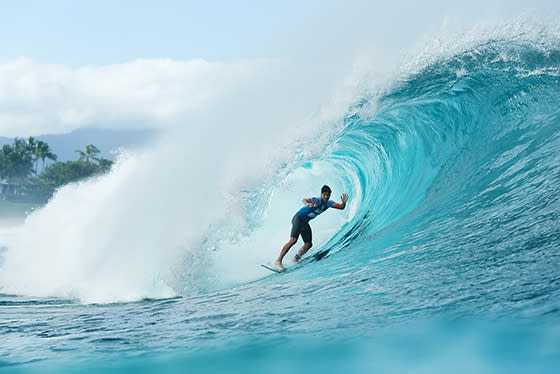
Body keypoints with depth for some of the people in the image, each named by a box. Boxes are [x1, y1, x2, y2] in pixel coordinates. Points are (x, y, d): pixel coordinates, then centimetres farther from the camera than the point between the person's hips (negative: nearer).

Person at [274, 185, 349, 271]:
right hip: (298, 218, -8)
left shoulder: (329, 203, 1)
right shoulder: (316, 200, -21)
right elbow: (304, 200, -38)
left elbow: (341, 207, 5)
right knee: (293, 240, -23)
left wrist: (344, 202, -19)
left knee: (308, 244, 1)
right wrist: (307, 203, -63)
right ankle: (278, 261, -25)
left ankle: (296, 258, 25)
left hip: (305, 223, 8)